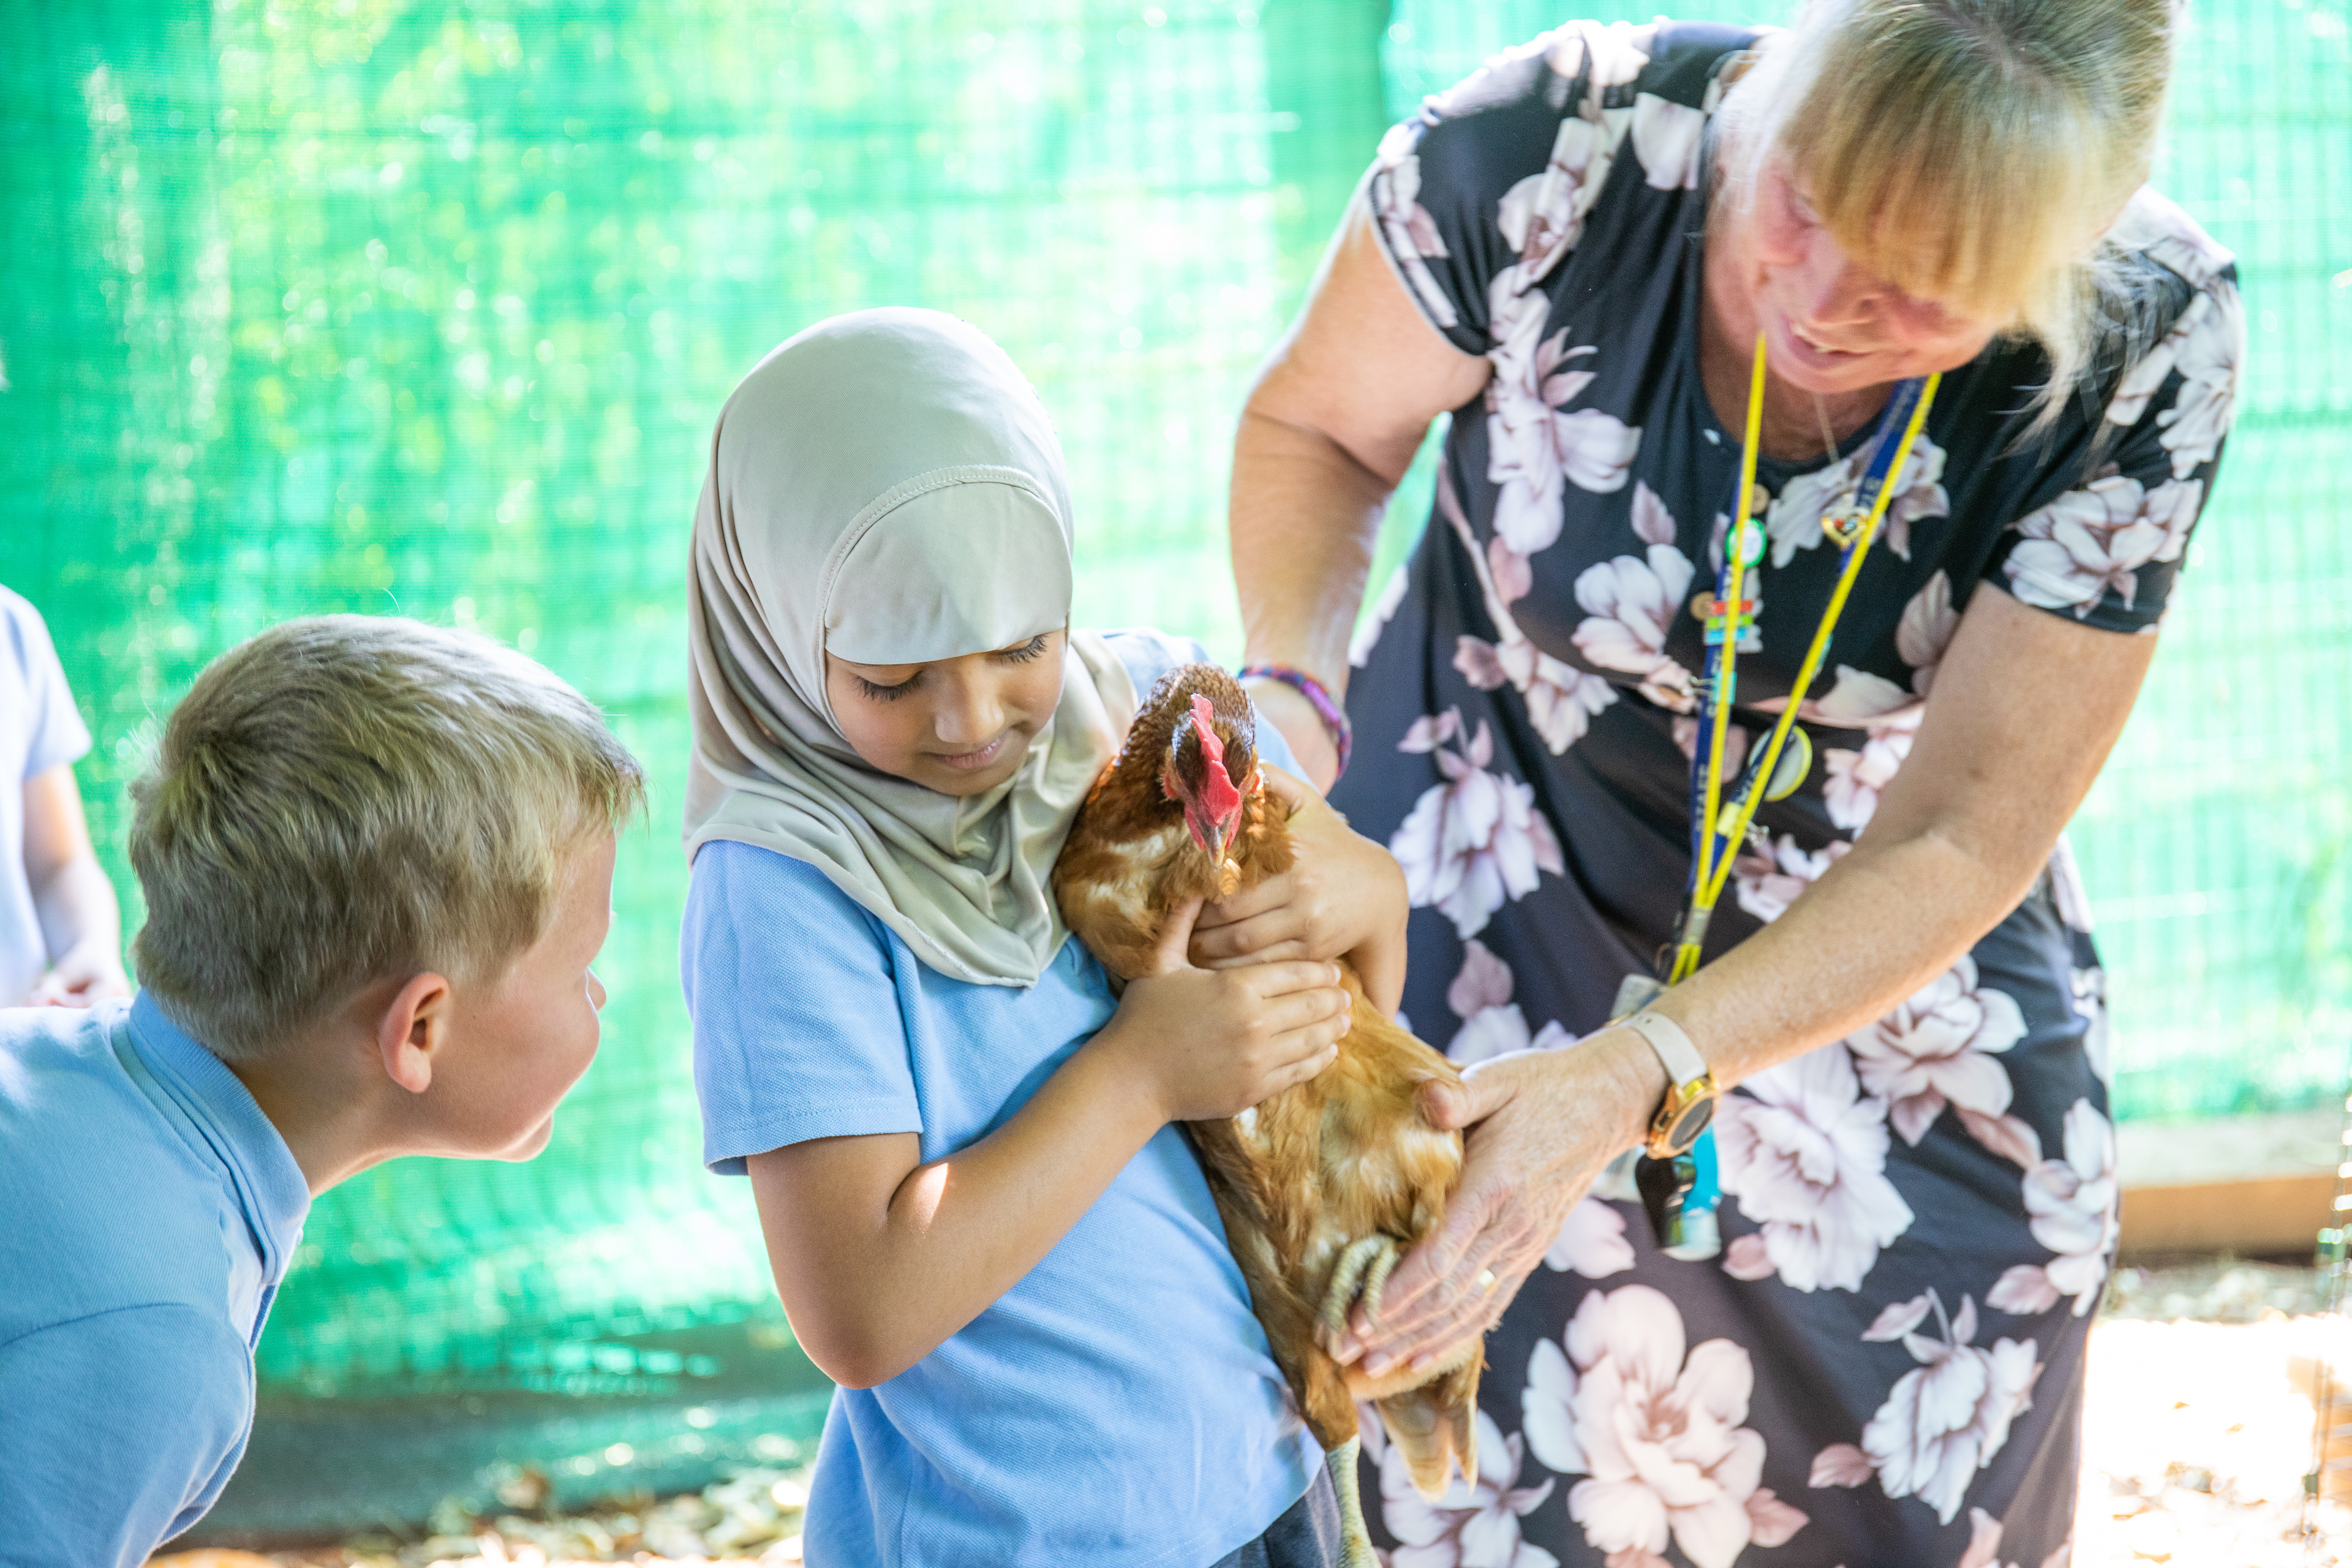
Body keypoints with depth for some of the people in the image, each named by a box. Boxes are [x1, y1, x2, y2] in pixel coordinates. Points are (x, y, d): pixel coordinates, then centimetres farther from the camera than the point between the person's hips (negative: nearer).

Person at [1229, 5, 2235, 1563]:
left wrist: (1629, 1081, -36)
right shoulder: (1560, 150, -30)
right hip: (1506, 878, -1)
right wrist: (1285, 699, -28)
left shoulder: (2146, 350, -27)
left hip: (1890, 946, 1)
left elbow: (1957, 847, -23)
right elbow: (1319, 426, -8)